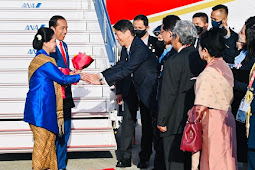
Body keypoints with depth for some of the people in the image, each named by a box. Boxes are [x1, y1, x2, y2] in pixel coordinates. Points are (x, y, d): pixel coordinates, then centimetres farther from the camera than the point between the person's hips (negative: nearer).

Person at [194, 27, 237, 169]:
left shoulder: (209, 72, -18)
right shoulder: (226, 67, 8)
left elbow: (201, 107, -21)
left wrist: (193, 120, -9)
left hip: (213, 121, -9)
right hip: (227, 119, 9)